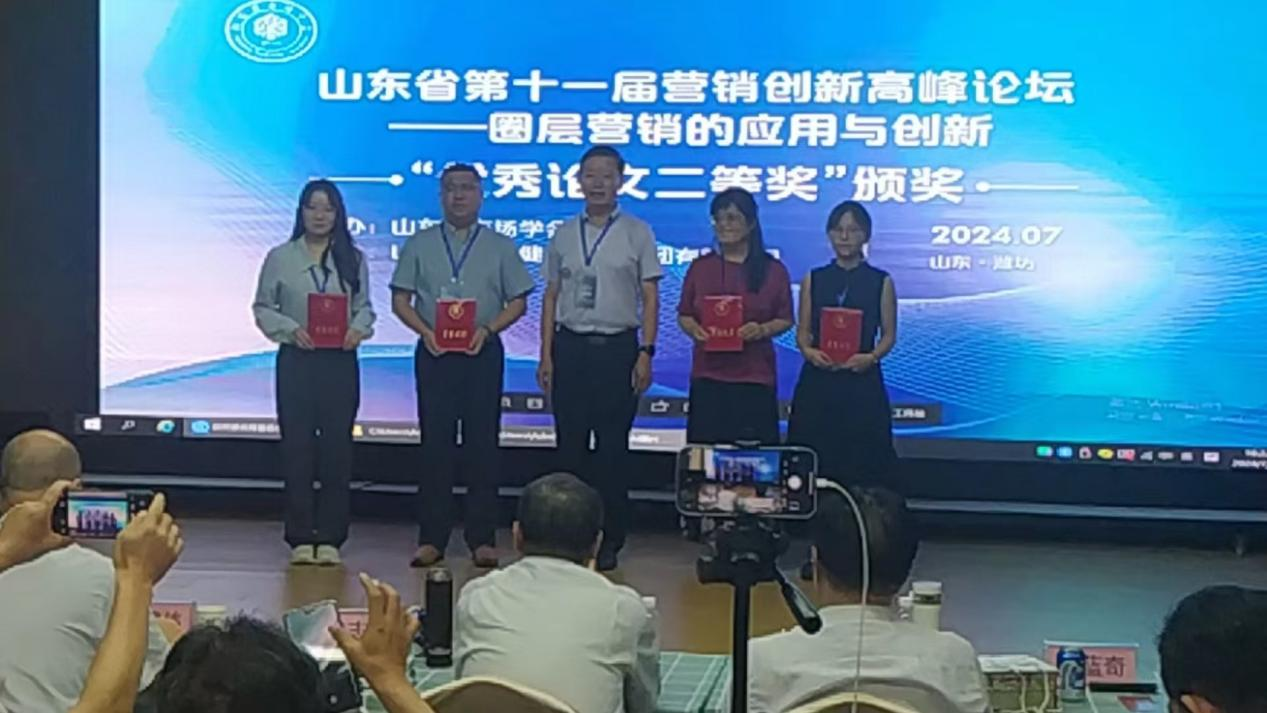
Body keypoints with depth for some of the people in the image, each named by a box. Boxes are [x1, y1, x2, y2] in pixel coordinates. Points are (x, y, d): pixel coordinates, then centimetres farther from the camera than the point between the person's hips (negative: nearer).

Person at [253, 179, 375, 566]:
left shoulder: (353, 259, 8)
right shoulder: (280, 258, 4)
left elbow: (364, 307, 9)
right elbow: (262, 308, 4)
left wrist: (358, 329, -11)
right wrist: (290, 329, -13)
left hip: (341, 361, 1)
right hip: (296, 360, -1)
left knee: (337, 446, 1)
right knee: (297, 445, 0)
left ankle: (330, 537, 8)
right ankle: (300, 538, 7)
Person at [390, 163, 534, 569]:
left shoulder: (500, 247, 9)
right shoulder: (420, 245, 10)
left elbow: (518, 302, 6)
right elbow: (400, 300, 8)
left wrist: (487, 330, -11)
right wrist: (425, 331, -10)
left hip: (482, 352, 0)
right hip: (434, 352, 1)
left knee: (483, 445, 0)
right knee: (435, 445, 1)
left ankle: (482, 539, 6)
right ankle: (431, 539, 6)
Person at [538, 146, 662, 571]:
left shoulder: (637, 233, 3)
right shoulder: (563, 235, 11)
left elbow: (650, 298, 1)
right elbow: (551, 297, 11)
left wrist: (646, 353, -8)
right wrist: (546, 355, 5)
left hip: (617, 348, -3)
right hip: (570, 346, 3)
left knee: (613, 448, 0)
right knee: (570, 444, 5)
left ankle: (609, 540, 8)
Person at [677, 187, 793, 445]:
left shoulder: (773, 270, 6)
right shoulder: (700, 267, 10)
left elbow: (785, 319, 7)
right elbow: (684, 315, 13)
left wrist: (762, 330, -13)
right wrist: (694, 329, -9)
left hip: (755, 379, -1)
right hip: (708, 377, 1)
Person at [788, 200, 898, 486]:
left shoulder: (881, 282, 5)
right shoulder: (813, 280, 10)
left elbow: (889, 335, 4)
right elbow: (803, 330, 9)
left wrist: (871, 357, -15)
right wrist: (808, 350, -12)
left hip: (862, 382, -1)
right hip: (817, 382, 2)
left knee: (862, 463, -3)